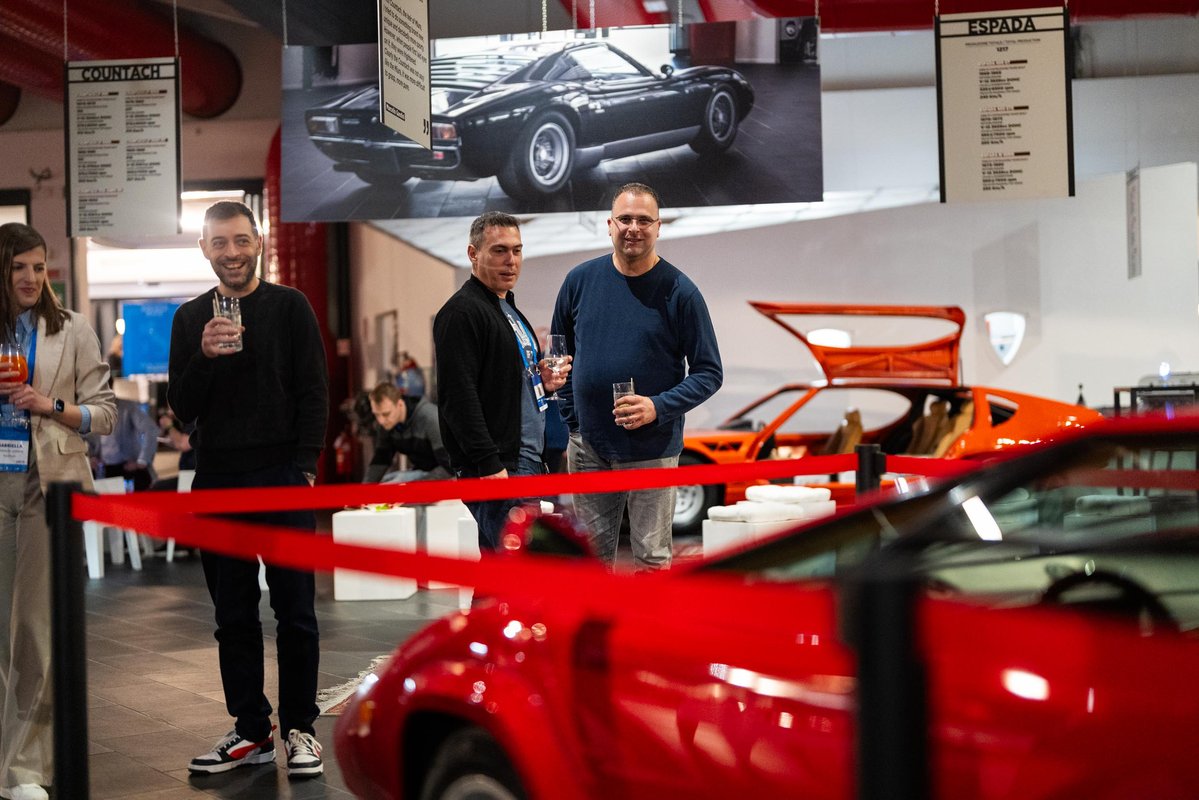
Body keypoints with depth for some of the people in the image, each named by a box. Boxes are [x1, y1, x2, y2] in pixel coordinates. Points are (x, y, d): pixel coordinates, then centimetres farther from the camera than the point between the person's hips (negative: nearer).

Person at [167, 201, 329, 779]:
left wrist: (304, 468, -10)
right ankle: (251, 731, 14)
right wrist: (204, 357, -12)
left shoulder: (289, 307, 3)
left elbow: (314, 395, 0)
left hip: (282, 481, -3)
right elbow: (181, 409, 6)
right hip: (217, 483, 3)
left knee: (295, 612, 0)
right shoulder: (190, 318, 11)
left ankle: (299, 728, 9)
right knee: (233, 617, 6)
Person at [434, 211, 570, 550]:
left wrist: (542, 382, 10)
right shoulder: (462, 312, -11)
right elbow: (458, 396, -20)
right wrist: (488, 464, -24)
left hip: (526, 460, 10)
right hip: (496, 468, -10)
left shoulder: (509, 309, 21)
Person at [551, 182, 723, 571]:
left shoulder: (679, 291, -8)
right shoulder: (580, 280, 2)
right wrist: (569, 422, 8)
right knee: (594, 554, 14)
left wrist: (658, 407, -19)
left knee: (652, 558, 3)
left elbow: (709, 373, -5)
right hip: (587, 447, 3)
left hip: (652, 450, -3)